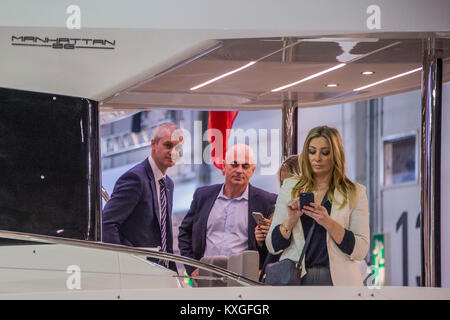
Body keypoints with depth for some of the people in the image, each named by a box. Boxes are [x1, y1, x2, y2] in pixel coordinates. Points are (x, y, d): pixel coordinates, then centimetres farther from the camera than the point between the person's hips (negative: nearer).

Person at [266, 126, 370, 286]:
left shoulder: (355, 193, 4)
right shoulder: (289, 187, 9)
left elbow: (360, 251, -5)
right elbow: (272, 246, 7)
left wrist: (328, 222, -16)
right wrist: (291, 220, -10)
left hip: (336, 279, -1)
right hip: (295, 278, 2)